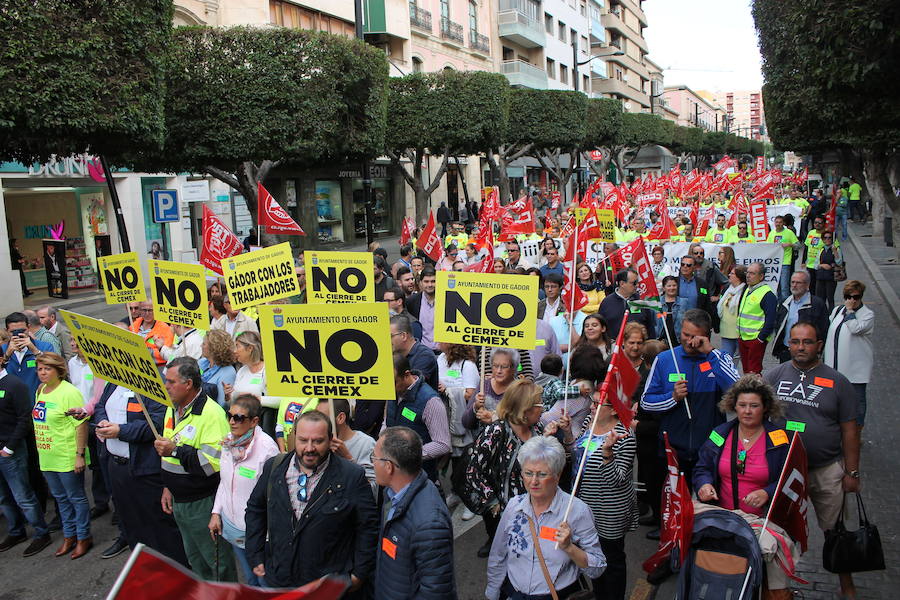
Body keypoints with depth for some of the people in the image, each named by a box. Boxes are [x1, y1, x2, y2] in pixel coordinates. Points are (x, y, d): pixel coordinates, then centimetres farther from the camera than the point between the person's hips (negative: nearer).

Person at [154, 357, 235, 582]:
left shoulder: (212, 413, -22)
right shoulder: (173, 409, 8)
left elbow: (215, 462, -29)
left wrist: (176, 450, -28)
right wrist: (168, 487, 16)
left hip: (203, 503, -9)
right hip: (179, 499, 9)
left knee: (217, 559, 6)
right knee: (194, 557, 23)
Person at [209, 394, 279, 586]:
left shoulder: (267, 447, -22)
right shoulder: (228, 441, 0)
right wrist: (216, 512, 8)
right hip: (231, 525, 7)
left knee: (266, 583, 8)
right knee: (250, 580, 24)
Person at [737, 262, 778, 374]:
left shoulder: (767, 294, -13)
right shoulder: (747, 290, 14)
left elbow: (770, 320, -17)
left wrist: (761, 338, -17)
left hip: (756, 339, -8)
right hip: (742, 338, 8)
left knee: (754, 371, -5)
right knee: (746, 369, 15)